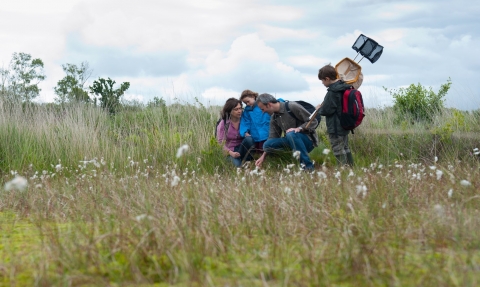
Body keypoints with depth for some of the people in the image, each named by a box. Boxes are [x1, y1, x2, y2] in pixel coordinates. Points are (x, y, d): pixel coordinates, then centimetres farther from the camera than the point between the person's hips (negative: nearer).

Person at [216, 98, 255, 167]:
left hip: (243, 148, 2)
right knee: (237, 165, -33)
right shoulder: (223, 124, -4)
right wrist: (231, 153, -22)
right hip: (231, 151, -2)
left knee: (249, 139, -30)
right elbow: (220, 142, -6)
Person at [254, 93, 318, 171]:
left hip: (308, 140, -7)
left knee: (291, 134, -37)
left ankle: (308, 166, -30)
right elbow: (273, 137, 10)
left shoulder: (292, 107, -15)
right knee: (267, 144, -11)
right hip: (292, 141, 7)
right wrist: (263, 156, 4)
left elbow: (313, 121, -13)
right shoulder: (274, 117, 7)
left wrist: (299, 128, -29)